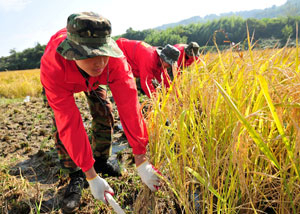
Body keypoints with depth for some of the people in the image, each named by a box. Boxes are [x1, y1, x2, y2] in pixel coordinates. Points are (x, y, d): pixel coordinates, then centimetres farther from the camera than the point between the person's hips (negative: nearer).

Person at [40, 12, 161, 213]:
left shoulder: (116, 60, -41)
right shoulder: (52, 67, -45)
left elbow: (129, 107, -42)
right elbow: (70, 124, -44)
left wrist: (141, 160, -39)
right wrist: (91, 177, -41)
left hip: (93, 79, 2)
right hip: (62, 81, -2)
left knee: (104, 113, -7)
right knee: (63, 125, -17)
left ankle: (101, 161, 18)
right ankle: (76, 176, 3)